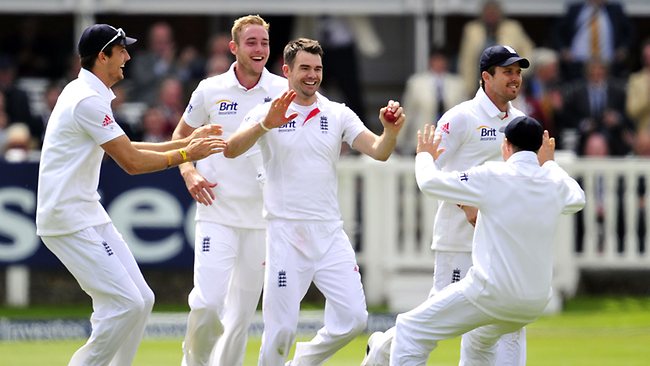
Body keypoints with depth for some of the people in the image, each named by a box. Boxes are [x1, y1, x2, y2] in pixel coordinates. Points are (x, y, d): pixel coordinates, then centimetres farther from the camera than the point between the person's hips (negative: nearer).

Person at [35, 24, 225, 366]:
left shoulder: (85, 94, 16)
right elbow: (132, 162, -17)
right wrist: (186, 154, -6)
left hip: (89, 215, 10)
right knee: (125, 304, -14)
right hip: (69, 220, -10)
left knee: (141, 300, 8)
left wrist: (186, 142, 16)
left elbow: (126, 149, 21)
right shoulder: (88, 100, -17)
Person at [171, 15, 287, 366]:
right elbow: (181, 135, 15)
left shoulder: (283, 91, 0)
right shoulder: (210, 90, 0)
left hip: (263, 215, 2)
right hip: (217, 212, -2)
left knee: (244, 310, 6)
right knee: (208, 303, -14)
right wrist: (189, 173, -2)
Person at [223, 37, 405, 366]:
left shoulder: (338, 115, 8)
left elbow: (378, 151, -3)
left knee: (353, 318, -5)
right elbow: (231, 151, -16)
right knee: (282, 328, -6)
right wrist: (265, 125, -35)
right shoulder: (267, 113, 0)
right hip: (285, 232, -3)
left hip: (329, 233, 3)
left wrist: (391, 131, -27)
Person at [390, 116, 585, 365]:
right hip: (536, 303, 7)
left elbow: (430, 182, -2)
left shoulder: (493, 177, -10)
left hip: (491, 293, -7)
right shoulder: (553, 183, 5)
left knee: (410, 332, 1)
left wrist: (425, 156, 19)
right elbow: (577, 199, 30)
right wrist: (549, 164, 43)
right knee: (479, 340, 36)